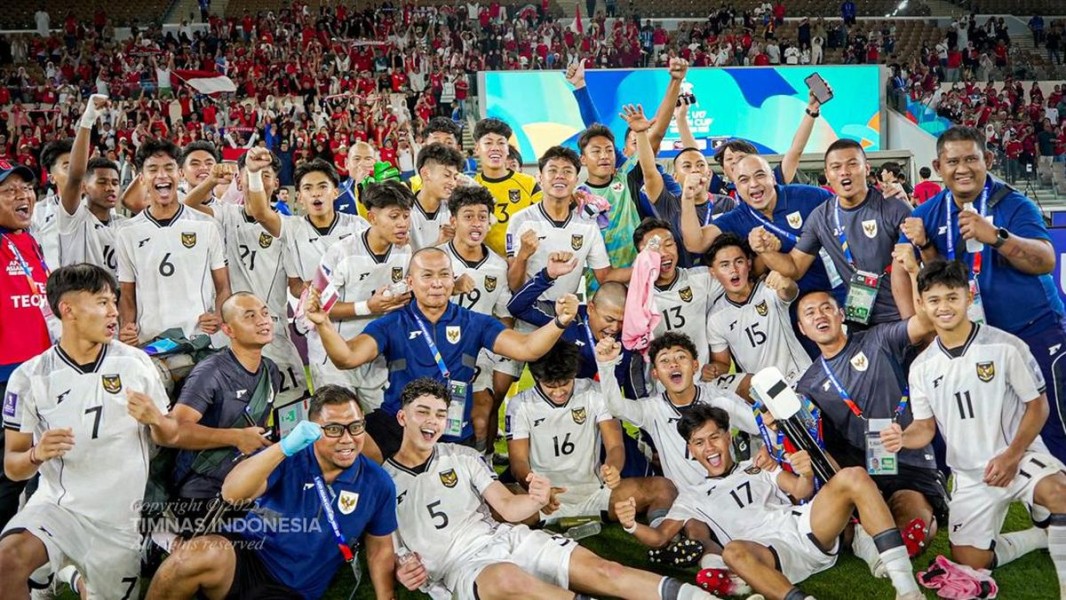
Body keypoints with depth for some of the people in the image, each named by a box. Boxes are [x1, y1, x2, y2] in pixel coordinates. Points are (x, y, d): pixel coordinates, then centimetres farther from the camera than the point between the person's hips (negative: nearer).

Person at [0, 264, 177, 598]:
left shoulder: (136, 363, -4)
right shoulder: (30, 377, -6)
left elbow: (170, 437, 4)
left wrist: (155, 419, -18)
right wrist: (37, 454, -24)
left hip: (122, 518, 1)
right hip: (58, 505, -1)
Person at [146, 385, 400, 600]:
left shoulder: (378, 483, -3)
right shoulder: (289, 457, -9)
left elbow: (380, 549, 9)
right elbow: (230, 494, -23)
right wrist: (284, 447, -35)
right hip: (244, 557, -2)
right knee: (202, 553, -35)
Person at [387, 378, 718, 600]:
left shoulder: (462, 456, 13)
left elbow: (508, 508, 7)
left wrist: (536, 501, -16)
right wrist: (400, 573, -14)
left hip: (504, 537, 4)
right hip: (458, 566, -4)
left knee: (601, 569, -16)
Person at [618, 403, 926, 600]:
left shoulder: (758, 466, 27)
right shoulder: (693, 495, 23)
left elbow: (801, 491, 14)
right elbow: (659, 537, 14)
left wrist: (806, 474, -11)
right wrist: (632, 526, -9)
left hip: (805, 529, 3)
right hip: (771, 553, -2)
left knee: (852, 477, -23)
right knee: (734, 551, -39)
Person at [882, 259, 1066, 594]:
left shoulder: (1005, 346, -11)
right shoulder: (922, 367, 1)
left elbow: (1038, 405, -6)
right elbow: (925, 427, 5)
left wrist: (1012, 456, -18)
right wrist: (902, 438, -19)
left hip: (1020, 456, -4)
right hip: (970, 475, 4)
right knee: (969, 562, -2)